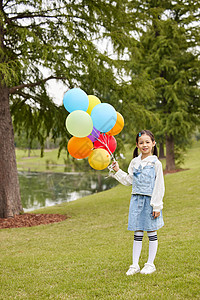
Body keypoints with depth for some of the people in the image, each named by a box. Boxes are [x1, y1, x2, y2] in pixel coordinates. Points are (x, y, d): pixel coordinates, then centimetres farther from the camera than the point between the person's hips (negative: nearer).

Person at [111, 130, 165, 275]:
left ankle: (150, 264, 18)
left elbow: (159, 186, -7)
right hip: (136, 200, 4)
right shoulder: (134, 162, 8)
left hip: (150, 200, -4)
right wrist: (118, 171, 5)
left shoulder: (156, 163, -6)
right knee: (137, 234, 8)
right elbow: (129, 180, 15)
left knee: (152, 232, 7)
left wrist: (157, 206, -11)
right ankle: (135, 265, 14)